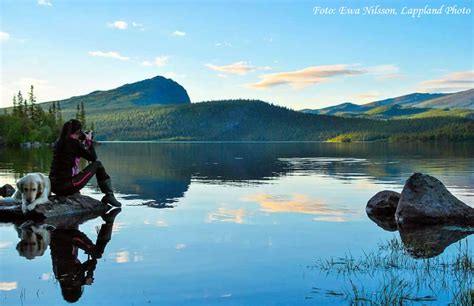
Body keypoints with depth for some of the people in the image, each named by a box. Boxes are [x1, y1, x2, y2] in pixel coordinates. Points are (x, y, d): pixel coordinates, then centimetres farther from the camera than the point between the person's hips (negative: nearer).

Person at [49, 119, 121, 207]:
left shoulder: (59, 141, 9)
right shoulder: (74, 142, -11)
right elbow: (93, 158, -2)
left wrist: (82, 143, 22)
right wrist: (89, 140, 8)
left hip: (54, 186, 8)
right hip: (67, 187, -8)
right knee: (97, 164, 6)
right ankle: (109, 196, 8)